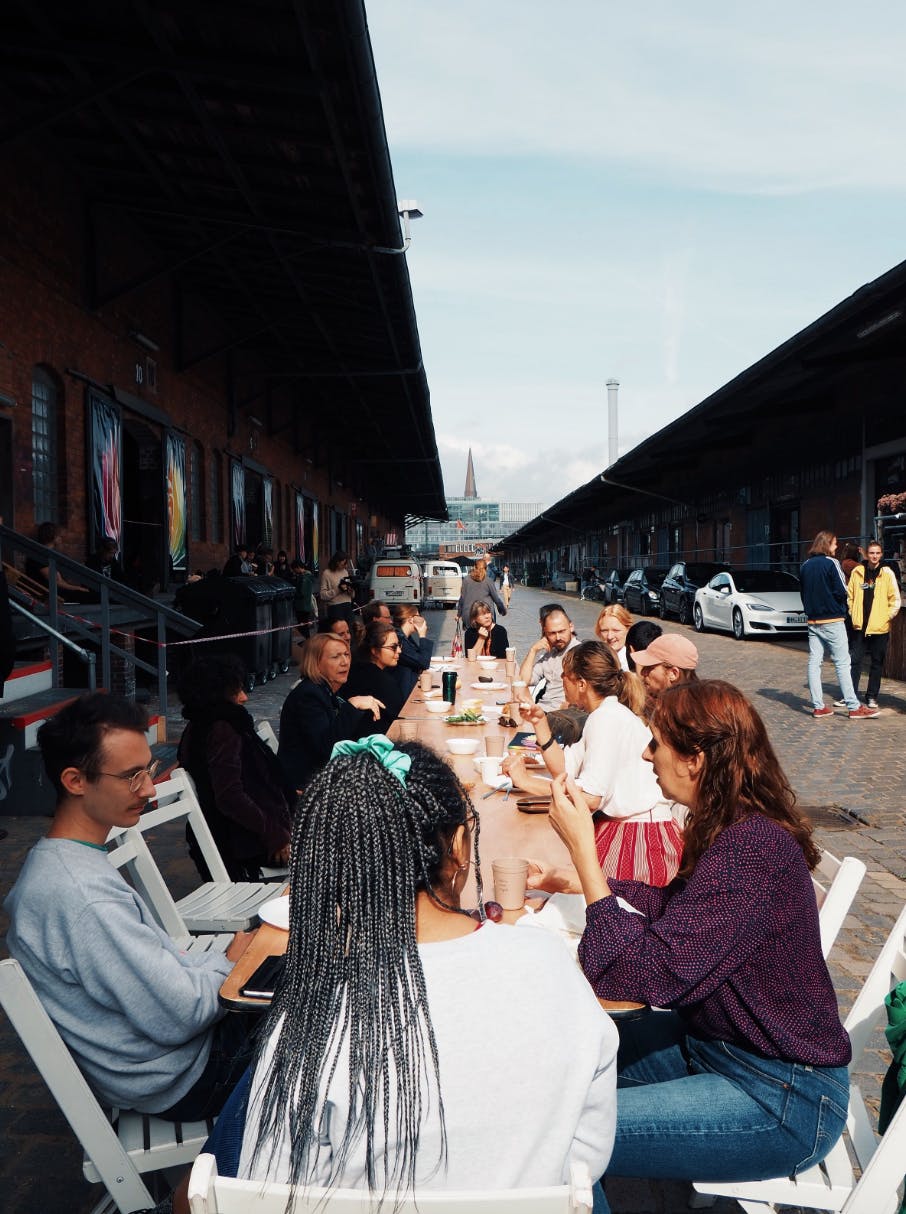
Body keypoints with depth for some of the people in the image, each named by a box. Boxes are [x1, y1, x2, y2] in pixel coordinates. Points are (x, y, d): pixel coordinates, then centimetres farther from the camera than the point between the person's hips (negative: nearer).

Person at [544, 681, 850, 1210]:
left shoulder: (753, 850, -30)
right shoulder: (736, 830, -1)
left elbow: (642, 972, -30)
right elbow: (675, 907, 16)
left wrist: (582, 847, -27)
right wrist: (579, 878, 9)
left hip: (780, 1102, -9)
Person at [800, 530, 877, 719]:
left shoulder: (805, 565, 8)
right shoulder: (830, 563, -11)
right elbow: (842, 591, -14)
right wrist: (841, 606, 5)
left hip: (813, 620, 6)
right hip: (832, 620, -6)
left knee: (814, 662, 5)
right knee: (842, 663, -2)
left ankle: (818, 707, 7)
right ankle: (854, 707, 2)